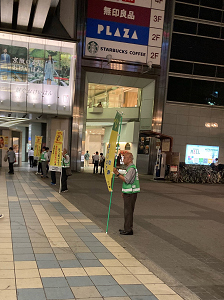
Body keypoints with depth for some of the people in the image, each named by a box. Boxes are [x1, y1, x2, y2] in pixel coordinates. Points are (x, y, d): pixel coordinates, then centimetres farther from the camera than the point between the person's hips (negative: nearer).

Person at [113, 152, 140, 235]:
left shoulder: (132, 168, -17)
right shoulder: (129, 167, 17)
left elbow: (126, 180, -24)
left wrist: (117, 173, -24)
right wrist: (124, 191, 21)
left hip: (130, 193, -10)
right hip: (128, 193, 10)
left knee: (128, 211, -5)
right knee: (127, 211, 14)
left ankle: (128, 230, 0)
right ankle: (127, 228, 22)